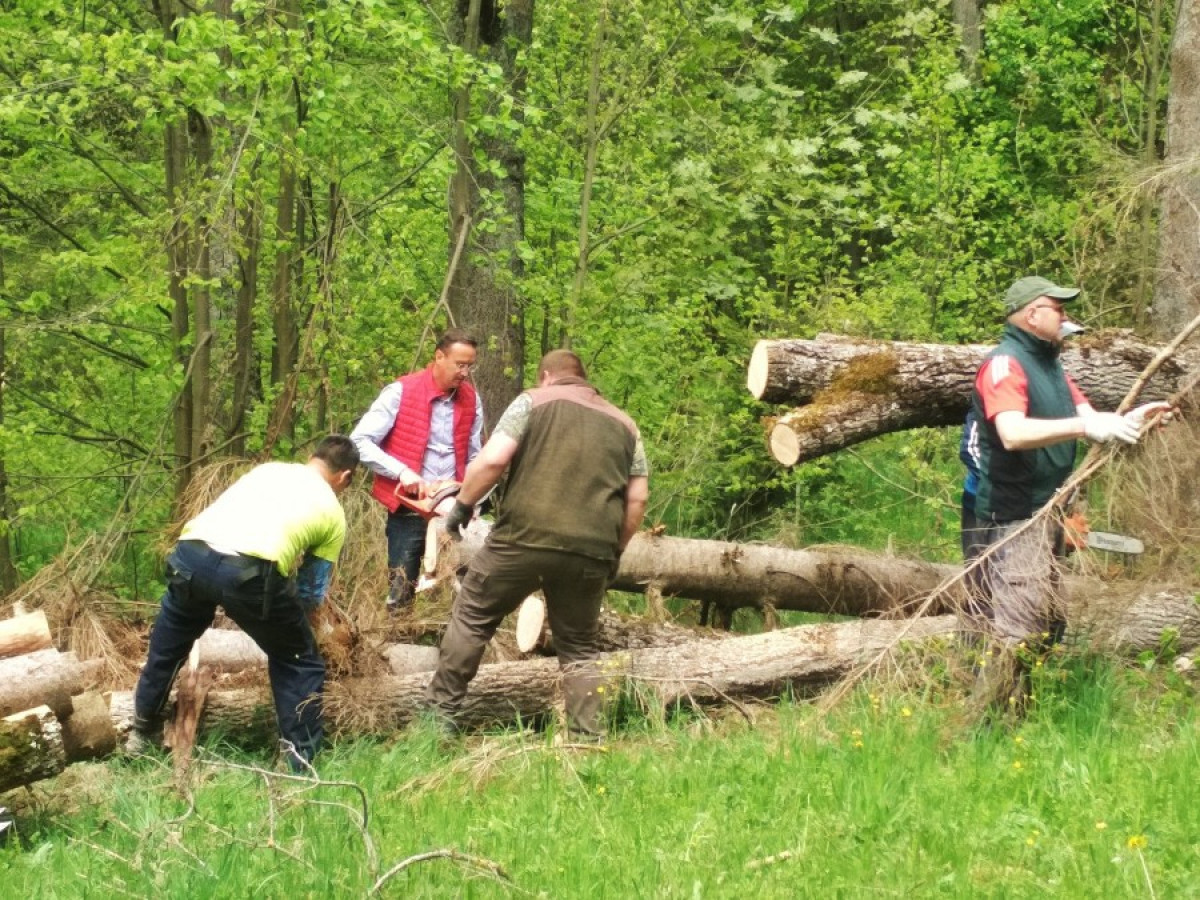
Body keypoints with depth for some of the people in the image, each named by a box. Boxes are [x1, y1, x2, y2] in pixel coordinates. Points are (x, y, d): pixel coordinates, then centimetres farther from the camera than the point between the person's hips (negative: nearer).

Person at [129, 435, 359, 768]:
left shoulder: (269, 469, 33)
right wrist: (286, 613, 48)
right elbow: (313, 592, 26)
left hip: (190, 554, 4)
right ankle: (301, 762, 15)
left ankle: (143, 731, 44)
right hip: (249, 571, -4)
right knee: (299, 663, 19)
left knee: (168, 646, 33)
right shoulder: (333, 512, 23)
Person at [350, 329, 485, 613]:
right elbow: (359, 442, -10)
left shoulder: (471, 399, 6)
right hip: (409, 510, -4)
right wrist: (402, 472, -21)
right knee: (401, 592, -2)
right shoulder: (401, 392, -8)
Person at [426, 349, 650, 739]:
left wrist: (463, 503, 7)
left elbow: (493, 459, -5)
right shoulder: (623, 424, 20)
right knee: (579, 647, 16)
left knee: (472, 618, 13)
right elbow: (638, 499, 14)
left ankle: (440, 712, 15)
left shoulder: (533, 401, 7)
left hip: (525, 536, -3)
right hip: (591, 550, 3)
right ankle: (590, 739, 8)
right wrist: (614, 552, 23)